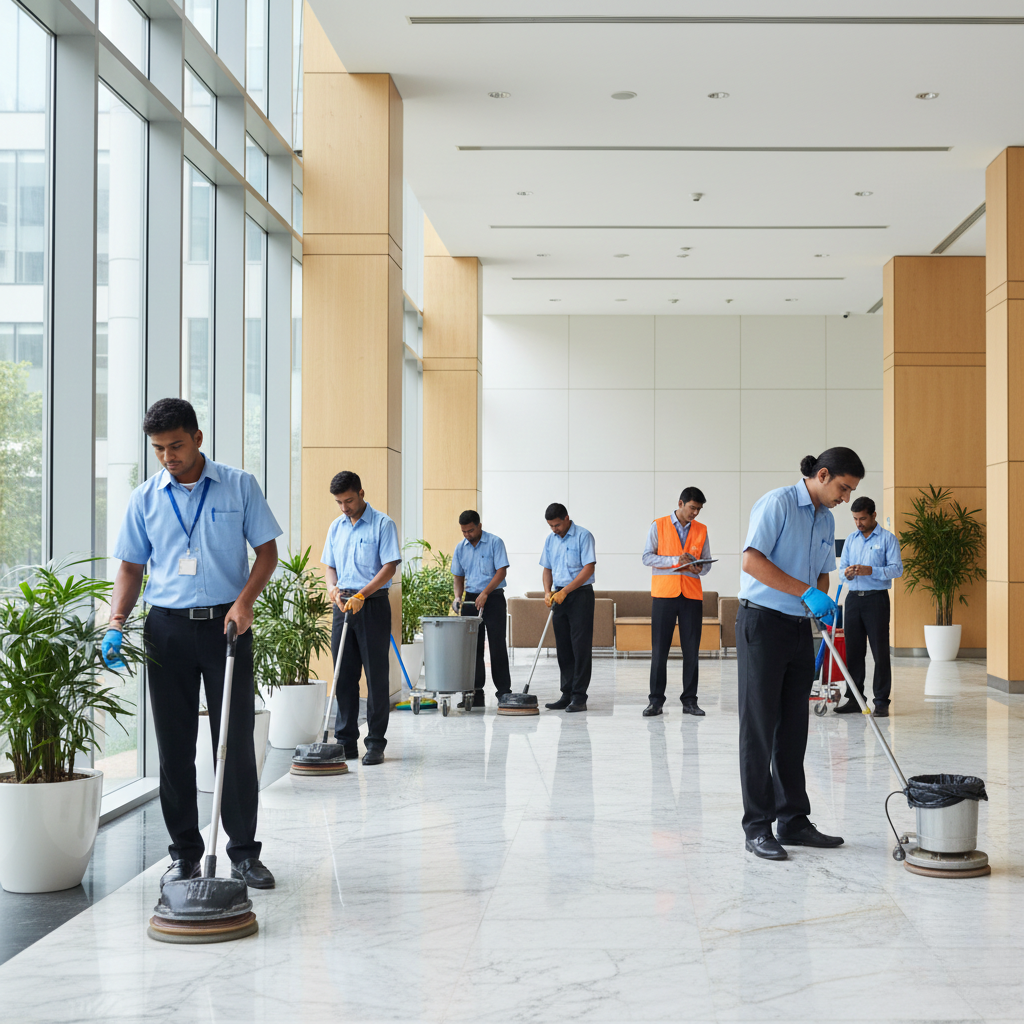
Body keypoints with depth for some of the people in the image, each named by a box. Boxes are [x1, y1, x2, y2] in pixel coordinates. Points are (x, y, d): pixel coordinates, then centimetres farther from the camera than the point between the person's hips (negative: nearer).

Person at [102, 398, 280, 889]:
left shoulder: (239, 486, 2)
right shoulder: (144, 499, 7)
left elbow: (267, 551, 3)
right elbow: (131, 566, 10)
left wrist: (245, 601, -12)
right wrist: (116, 621, -4)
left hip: (226, 625, -2)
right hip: (167, 627, 2)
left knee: (236, 741, -1)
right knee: (174, 746, 5)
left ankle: (244, 852, 9)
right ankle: (185, 852, 15)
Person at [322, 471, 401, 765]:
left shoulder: (383, 524, -5)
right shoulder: (336, 527, 13)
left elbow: (390, 567, -12)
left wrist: (361, 595, -20)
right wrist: (333, 588, -4)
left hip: (372, 605, -5)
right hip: (343, 606, 6)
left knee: (376, 675, -2)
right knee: (344, 675, 6)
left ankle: (376, 743, 3)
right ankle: (346, 741, 12)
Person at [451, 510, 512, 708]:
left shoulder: (495, 543, -6)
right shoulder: (460, 547, 10)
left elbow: (501, 571, -12)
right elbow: (459, 576, 15)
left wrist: (485, 593, -20)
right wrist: (458, 597, -2)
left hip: (493, 598, -5)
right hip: (470, 599, 5)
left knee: (497, 646, -5)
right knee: (472, 647, 3)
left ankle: (504, 691, 2)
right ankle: (476, 693, 7)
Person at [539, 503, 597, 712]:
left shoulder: (583, 536, -9)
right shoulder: (551, 540, 12)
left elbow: (588, 568, -15)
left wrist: (565, 591, -19)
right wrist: (547, 592, -1)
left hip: (580, 595, -7)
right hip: (559, 597, 7)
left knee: (580, 646, -6)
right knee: (563, 648, 8)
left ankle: (579, 697, -6)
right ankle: (567, 695, 13)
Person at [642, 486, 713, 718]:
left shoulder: (701, 530, 12)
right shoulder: (659, 526, 4)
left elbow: (706, 563, 14)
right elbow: (647, 557, -3)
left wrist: (699, 568, -10)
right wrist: (676, 560, -15)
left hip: (692, 595, 3)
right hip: (664, 594, -2)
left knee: (691, 649, 2)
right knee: (659, 649, -1)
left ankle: (689, 700, 9)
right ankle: (656, 700, 5)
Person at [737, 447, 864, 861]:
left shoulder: (826, 520, 14)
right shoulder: (777, 504, -11)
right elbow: (752, 561, -21)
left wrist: (824, 609, 3)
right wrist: (807, 592, -24)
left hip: (799, 628, 8)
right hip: (762, 624, -8)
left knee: (793, 728, 10)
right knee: (759, 727, -4)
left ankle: (793, 821, 18)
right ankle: (757, 827, 1)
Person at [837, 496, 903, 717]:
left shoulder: (887, 538, -1)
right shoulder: (851, 539, 15)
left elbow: (897, 569, -8)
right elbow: (842, 566, 15)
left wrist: (871, 571, -21)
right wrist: (847, 572, -9)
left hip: (876, 599, -5)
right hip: (853, 598, 5)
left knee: (880, 652, -4)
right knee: (853, 650, 6)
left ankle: (881, 701, 0)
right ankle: (855, 699, 13)